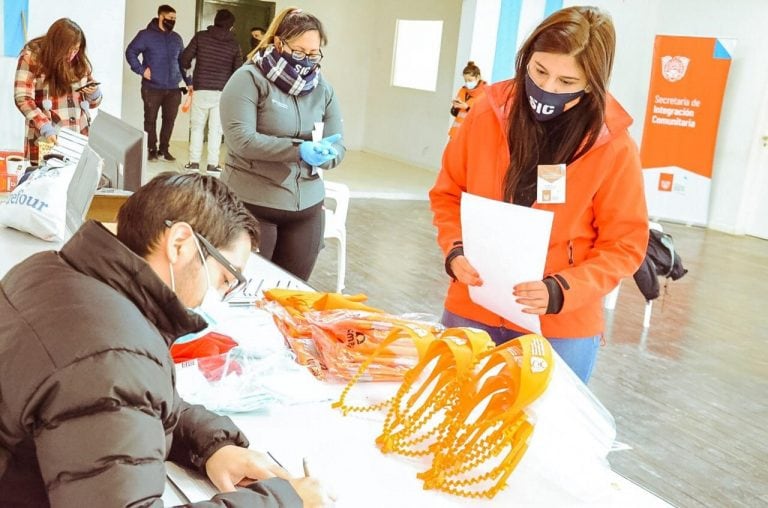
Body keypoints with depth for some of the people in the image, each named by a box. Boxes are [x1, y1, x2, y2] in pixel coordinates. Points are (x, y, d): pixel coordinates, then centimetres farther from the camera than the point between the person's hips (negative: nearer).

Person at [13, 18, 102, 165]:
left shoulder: (80, 60, 9)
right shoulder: (31, 57, -3)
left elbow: (93, 102, 18)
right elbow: (23, 99, -10)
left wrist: (95, 93, -5)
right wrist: (45, 127, -23)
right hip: (47, 140, -3)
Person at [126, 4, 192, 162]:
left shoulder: (177, 38, 13)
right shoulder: (146, 35, -2)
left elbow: (183, 61, 18)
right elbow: (130, 52, -1)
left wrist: (188, 82, 13)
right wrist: (141, 70, -11)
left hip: (173, 88, 4)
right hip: (152, 87, -4)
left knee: (169, 119, 5)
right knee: (150, 119, 2)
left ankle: (164, 149, 17)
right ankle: (151, 149, 13)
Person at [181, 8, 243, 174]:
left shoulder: (201, 36, 0)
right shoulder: (234, 44, 2)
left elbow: (185, 58, -1)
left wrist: (188, 68, 21)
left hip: (201, 89, 0)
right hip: (222, 92, 0)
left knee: (197, 126, 9)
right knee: (216, 129, 5)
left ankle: (194, 161, 8)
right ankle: (212, 163, 4)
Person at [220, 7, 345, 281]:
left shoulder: (322, 88, 8)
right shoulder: (249, 79, -8)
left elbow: (337, 148, 8)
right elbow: (241, 139, -18)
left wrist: (323, 154, -16)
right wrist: (298, 150, -26)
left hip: (306, 207, 5)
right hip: (252, 204, -4)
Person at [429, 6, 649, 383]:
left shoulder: (614, 147, -11)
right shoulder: (487, 115, -5)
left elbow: (623, 246, -6)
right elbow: (448, 194, 6)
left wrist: (560, 291, -20)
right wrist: (455, 250, -11)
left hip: (561, 329, -2)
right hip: (471, 310, 2)